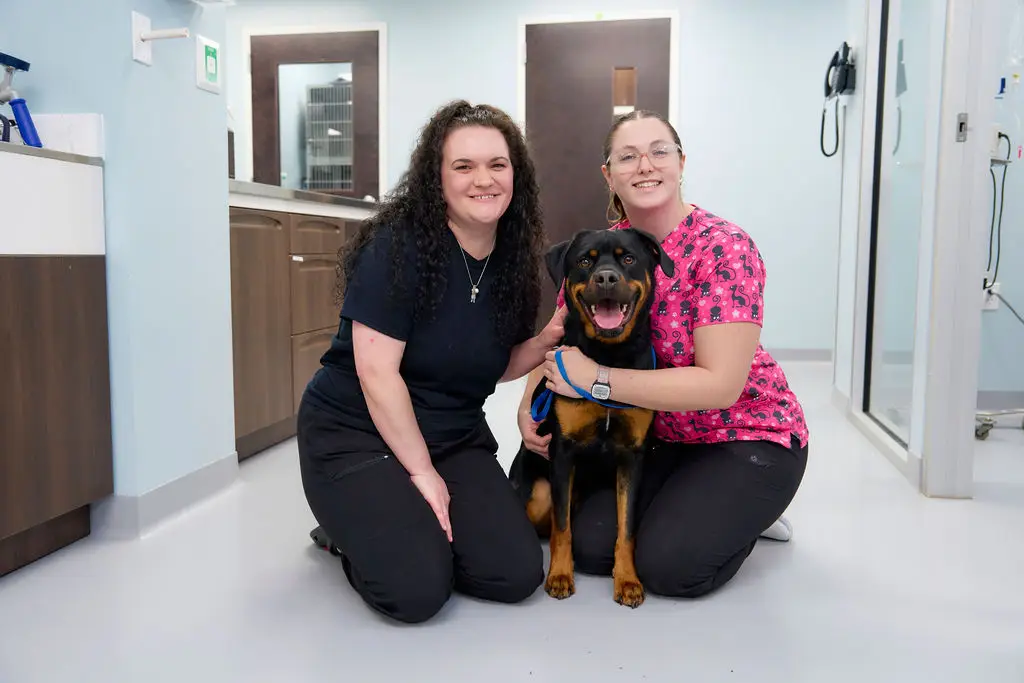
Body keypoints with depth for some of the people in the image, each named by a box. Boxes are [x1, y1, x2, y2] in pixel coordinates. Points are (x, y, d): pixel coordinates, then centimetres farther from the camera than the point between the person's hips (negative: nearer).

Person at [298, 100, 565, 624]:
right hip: (355, 433, -6)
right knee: (417, 590, -19)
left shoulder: (513, 259, -1)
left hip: (455, 436, 6)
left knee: (517, 575, -7)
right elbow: (377, 372, -21)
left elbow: (492, 367, 8)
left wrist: (548, 339, -11)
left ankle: (409, 525, 18)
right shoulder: (398, 245, -20)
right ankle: (350, 529, 13)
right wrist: (421, 471, -16)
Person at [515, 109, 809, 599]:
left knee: (668, 566, -19)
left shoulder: (724, 249, -23)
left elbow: (721, 384, -28)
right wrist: (528, 406, -15)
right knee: (590, 545, -7)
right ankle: (711, 509, 18)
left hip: (750, 436, -5)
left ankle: (744, 513, 13)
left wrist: (598, 379, -30)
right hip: (663, 436, 6)